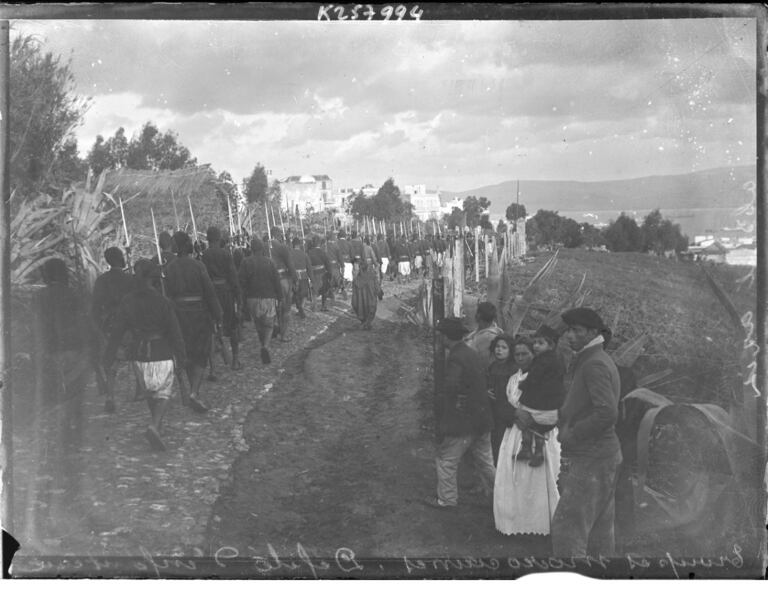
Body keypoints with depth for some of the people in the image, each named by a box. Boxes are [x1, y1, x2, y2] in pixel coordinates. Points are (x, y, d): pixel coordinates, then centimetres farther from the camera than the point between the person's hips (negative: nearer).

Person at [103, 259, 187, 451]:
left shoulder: (128, 301, -6)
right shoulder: (163, 303, -14)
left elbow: (117, 331, -3)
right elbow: (175, 333, -9)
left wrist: (108, 356, 4)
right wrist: (182, 357, 2)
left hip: (139, 357, 4)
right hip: (162, 356, -3)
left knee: (149, 391, 24)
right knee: (163, 394, 5)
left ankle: (156, 422, 38)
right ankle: (154, 426, -15)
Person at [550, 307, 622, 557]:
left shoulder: (594, 364, -16)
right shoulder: (601, 361, 16)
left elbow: (607, 412, -27)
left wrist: (572, 434, -18)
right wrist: (564, 421, 10)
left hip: (590, 459, -10)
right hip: (603, 455, 10)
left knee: (567, 528, -8)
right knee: (599, 530, 16)